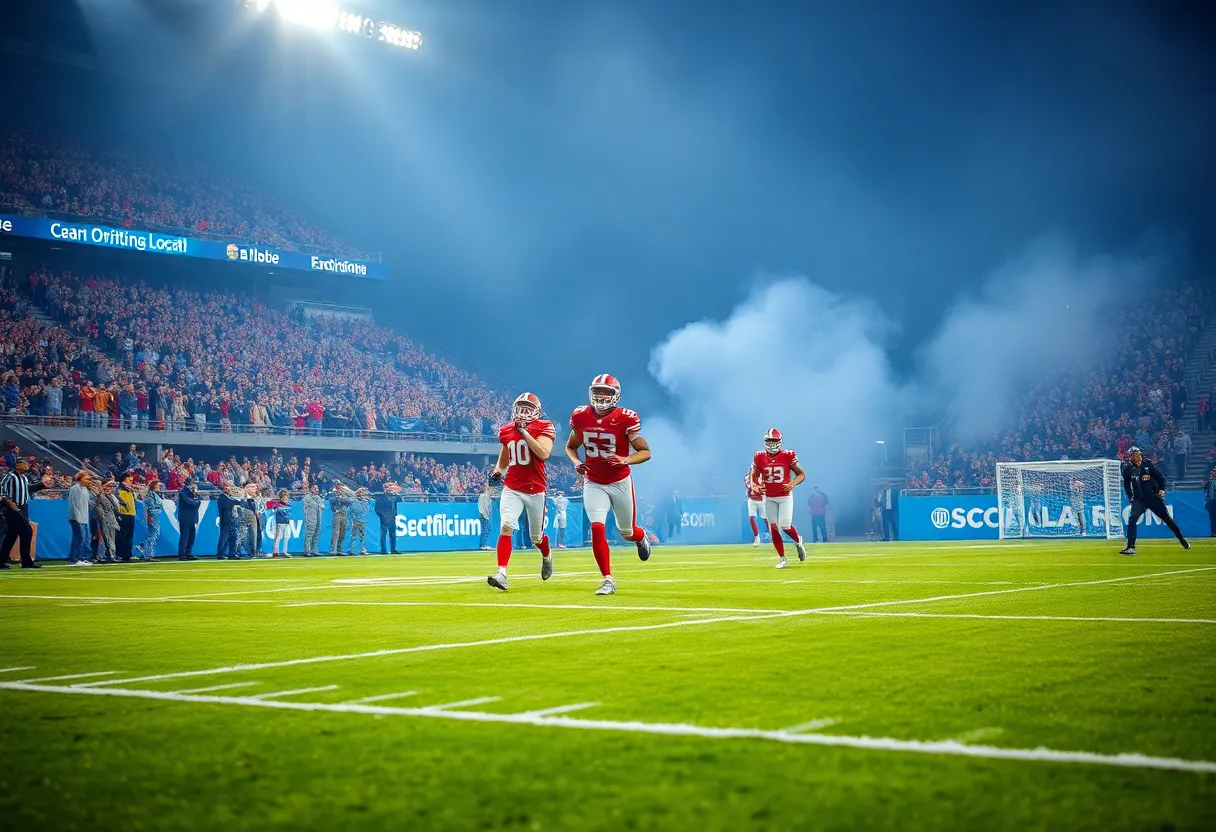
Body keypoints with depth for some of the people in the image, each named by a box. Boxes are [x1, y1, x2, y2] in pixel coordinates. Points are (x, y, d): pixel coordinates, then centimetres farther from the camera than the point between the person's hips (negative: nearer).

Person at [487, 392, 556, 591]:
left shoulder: (544, 428, -6)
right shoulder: (506, 430, 7)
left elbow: (544, 454, -23)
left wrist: (524, 432, -21)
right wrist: (497, 472, -1)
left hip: (536, 491, -2)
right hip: (512, 490, 2)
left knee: (536, 537, 13)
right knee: (506, 526, -22)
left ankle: (547, 556, 48)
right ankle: (502, 574, -25)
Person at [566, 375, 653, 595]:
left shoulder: (625, 419, -16)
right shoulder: (580, 417, -6)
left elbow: (645, 452, -12)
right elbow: (570, 446, 11)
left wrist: (625, 460, -30)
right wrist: (576, 462, -10)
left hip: (621, 483, -1)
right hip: (594, 484, 2)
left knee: (627, 532, 13)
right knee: (597, 528, -17)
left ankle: (642, 537, 53)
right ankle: (608, 580, -6)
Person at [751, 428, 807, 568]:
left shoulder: (787, 456, -7)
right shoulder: (760, 457, 0)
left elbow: (802, 474, -1)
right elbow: (754, 476, 13)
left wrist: (792, 484, -18)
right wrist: (756, 486, -8)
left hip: (785, 496, -3)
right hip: (769, 498, 3)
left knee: (785, 526, -12)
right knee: (773, 529, 1)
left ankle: (798, 542, 21)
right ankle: (782, 560, 12)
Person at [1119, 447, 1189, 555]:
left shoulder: (1148, 464, -2)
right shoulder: (1128, 468, -2)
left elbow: (1160, 476, 3)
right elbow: (1127, 485, 4)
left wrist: (1162, 489, -9)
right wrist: (1131, 498, -4)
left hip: (1154, 497, 1)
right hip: (1138, 500, -1)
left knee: (1167, 518, 7)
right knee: (1132, 520, -18)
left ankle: (1183, 541, 22)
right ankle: (1131, 547, -16)